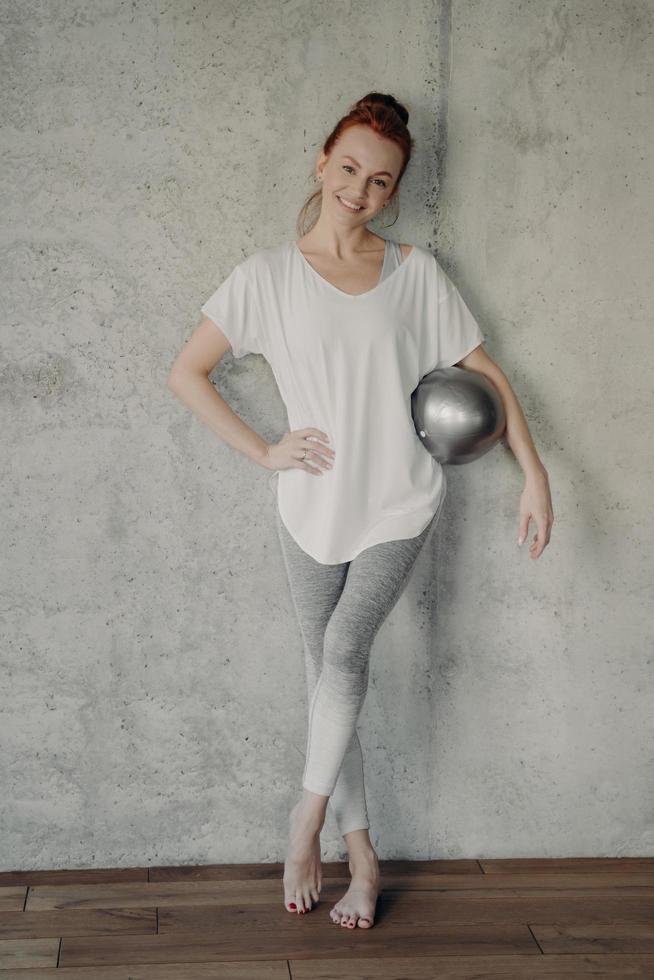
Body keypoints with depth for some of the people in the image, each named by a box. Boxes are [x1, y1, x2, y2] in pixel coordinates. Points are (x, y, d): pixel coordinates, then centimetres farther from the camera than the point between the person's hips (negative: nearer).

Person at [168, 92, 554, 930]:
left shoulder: (414, 272, 1)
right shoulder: (270, 274, -1)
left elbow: (483, 371, 5)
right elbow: (186, 373, 0)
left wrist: (534, 474, -1)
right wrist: (263, 450, -6)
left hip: (399, 501, -1)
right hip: (313, 506, 1)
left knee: (344, 650, -18)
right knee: (326, 670, 4)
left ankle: (307, 823, 1)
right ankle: (361, 853, 16)